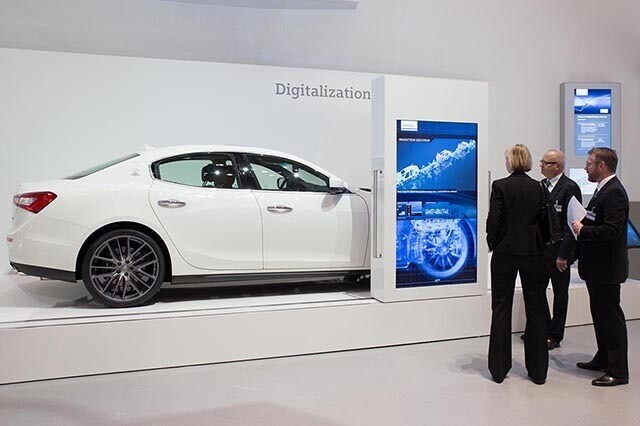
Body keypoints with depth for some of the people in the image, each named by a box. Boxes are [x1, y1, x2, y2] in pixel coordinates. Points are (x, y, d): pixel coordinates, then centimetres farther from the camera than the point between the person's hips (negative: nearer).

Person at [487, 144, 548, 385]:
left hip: (505, 252, -2)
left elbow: (493, 220, -11)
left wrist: (492, 243, 4)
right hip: (533, 252, 2)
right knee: (536, 310, 11)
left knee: (501, 310, 7)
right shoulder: (539, 188, 0)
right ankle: (538, 370, 20)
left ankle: (499, 369, 14)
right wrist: (539, 243, 14)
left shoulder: (500, 186, -8)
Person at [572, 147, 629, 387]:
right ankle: (604, 359, 33)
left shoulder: (614, 192, -19)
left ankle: (618, 371, 10)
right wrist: (582, 227, 3)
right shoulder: (603, 190, 13)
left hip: (607, 268, -10)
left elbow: (612, 230, -28)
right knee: (600, 315, 19)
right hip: (597, 267, 10)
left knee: (611, 317, -1)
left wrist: (583, 230, -18)